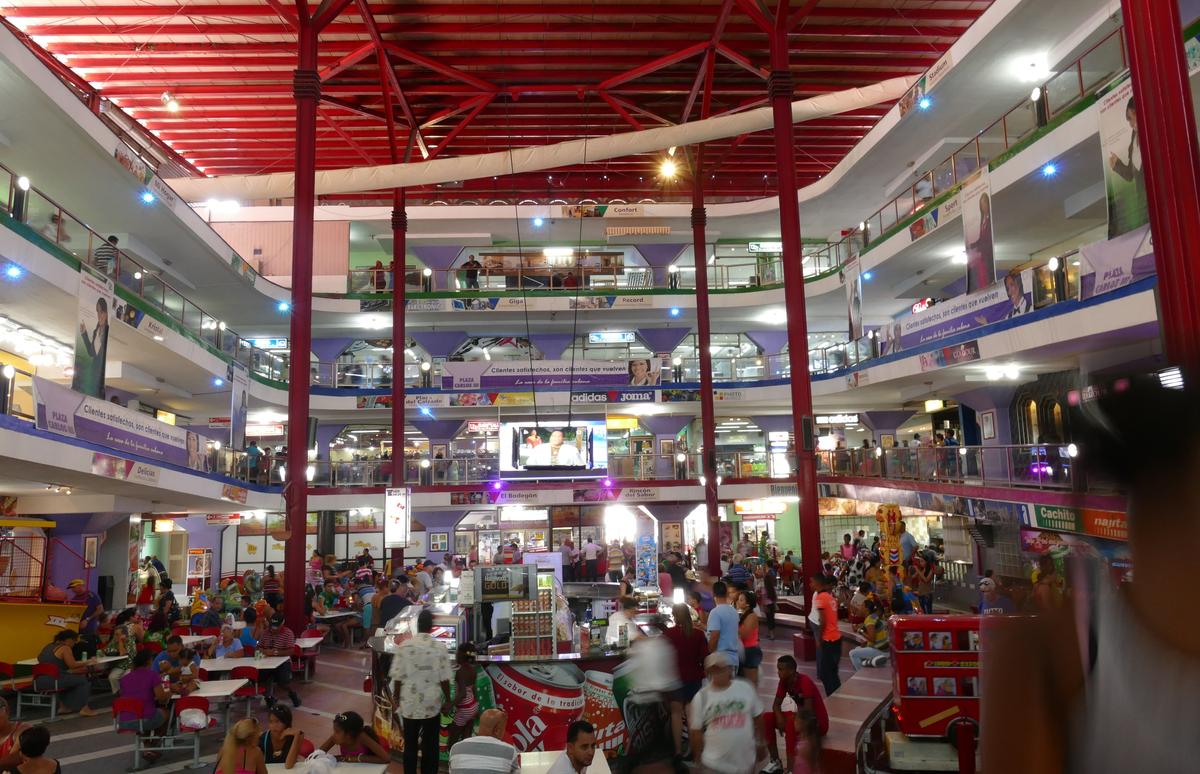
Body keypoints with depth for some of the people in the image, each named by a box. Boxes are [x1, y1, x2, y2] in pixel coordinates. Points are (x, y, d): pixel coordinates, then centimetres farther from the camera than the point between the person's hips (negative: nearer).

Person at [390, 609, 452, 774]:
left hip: (409, 704, 1)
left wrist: (398, 698, 10)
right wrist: (447, 701, 6)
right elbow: (444, 679, -7)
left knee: (410, 745, 14)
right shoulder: (440, 647, -9)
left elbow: (397, 677, -5)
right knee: (430, 746, 11)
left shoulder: (404, 646, -8)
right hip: (432, 704, -1)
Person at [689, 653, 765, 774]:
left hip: (745, 759, 2)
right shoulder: (701, 697, -8)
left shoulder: (746, 689, -4)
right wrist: (698, 756, 3)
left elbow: (757, 718, 8)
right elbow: (696, 730, -1)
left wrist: (760, 743, 12)